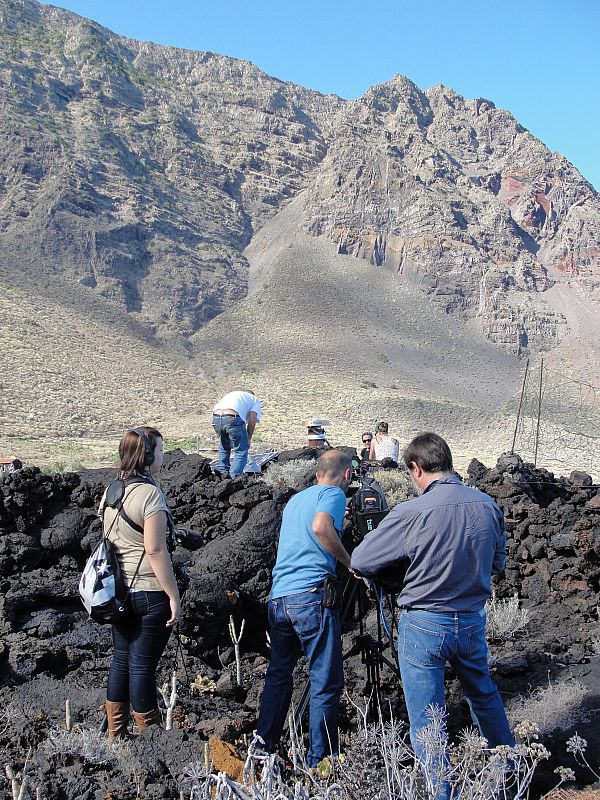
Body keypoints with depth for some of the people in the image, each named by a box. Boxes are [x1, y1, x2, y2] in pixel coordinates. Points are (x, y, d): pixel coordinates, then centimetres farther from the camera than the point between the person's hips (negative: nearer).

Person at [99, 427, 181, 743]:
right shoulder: (149, 493, -17)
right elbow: (155, 550, -20)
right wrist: (174, 596, -15)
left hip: (119, 590, 8)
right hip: (150, 592, -8)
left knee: (121, 660, 15)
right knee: (143, 666, 1)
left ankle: (115, 736, 25)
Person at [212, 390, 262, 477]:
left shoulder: (232, 394, 42)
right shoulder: (254, 399, 27)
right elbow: (252, 421, 9)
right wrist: (249, 439, 21)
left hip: (216, 417, 6)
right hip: (233, 418, -5)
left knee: (224, 446, 31)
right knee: (241, 451, 10)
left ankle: (222, 471, 33)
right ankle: (234, 476, 5)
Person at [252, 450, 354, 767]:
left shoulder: (295, 499, 23)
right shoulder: (333, 493, -1)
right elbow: (320, 527, -21)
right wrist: (351, 563, -11)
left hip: (277, 598, 8)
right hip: (311, 596, -8)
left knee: (278, 673, 21)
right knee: (326, 682, 0)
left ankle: (262, 743, 23)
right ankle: (320, 761, 2)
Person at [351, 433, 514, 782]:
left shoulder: (412, 513, -21)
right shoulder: (489, 506, -5)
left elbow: (360, 562, -13)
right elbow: (497, 564, 10)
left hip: (425, 625, -6)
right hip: (474, 620, 6)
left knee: (426, 722, 7)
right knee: (485, 694, 29)